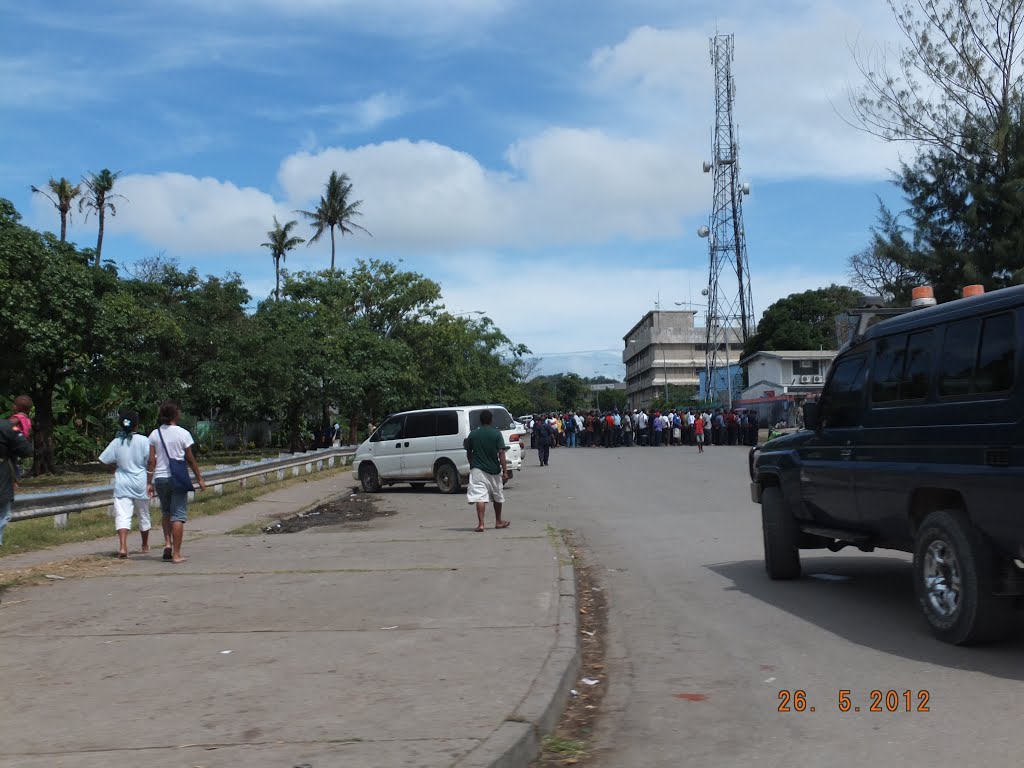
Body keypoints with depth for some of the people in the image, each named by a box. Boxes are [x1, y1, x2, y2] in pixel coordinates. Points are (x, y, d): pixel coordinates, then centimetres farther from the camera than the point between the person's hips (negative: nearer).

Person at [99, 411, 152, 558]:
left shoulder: (116, 442, -3)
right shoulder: (143, 441, -7)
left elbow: (106, 461, -3)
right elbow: (150, 461, -9)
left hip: (122, 484, 0)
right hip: (140, 483, 0)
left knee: (122, 515, -6)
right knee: (143, 515, 17)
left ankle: (122, 546, -25)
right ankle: (145, 546, 34)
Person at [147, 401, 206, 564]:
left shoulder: (155, 434, 2)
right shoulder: (182, 434, -7)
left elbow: (151, 461, 1)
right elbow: (190, 459, -2)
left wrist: (149, 482, 6)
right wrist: (199, 478, 7)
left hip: (160, 478, 4)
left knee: (166, 512, 23)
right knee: (178, 515, 0)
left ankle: (167, 542, 7)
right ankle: (176, 554, -2)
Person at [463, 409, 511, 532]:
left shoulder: (472, 434, 0)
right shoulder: (496, 434, -6)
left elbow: (469, 453, 8)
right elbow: (501, 453, -10)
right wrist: (505, 471, -9)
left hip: (477, 470, 0)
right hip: (494, 470, 0)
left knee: (480, 497, -7)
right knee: (497, 496, 18)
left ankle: (480, 524, -20)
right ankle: (498, 521, 31)